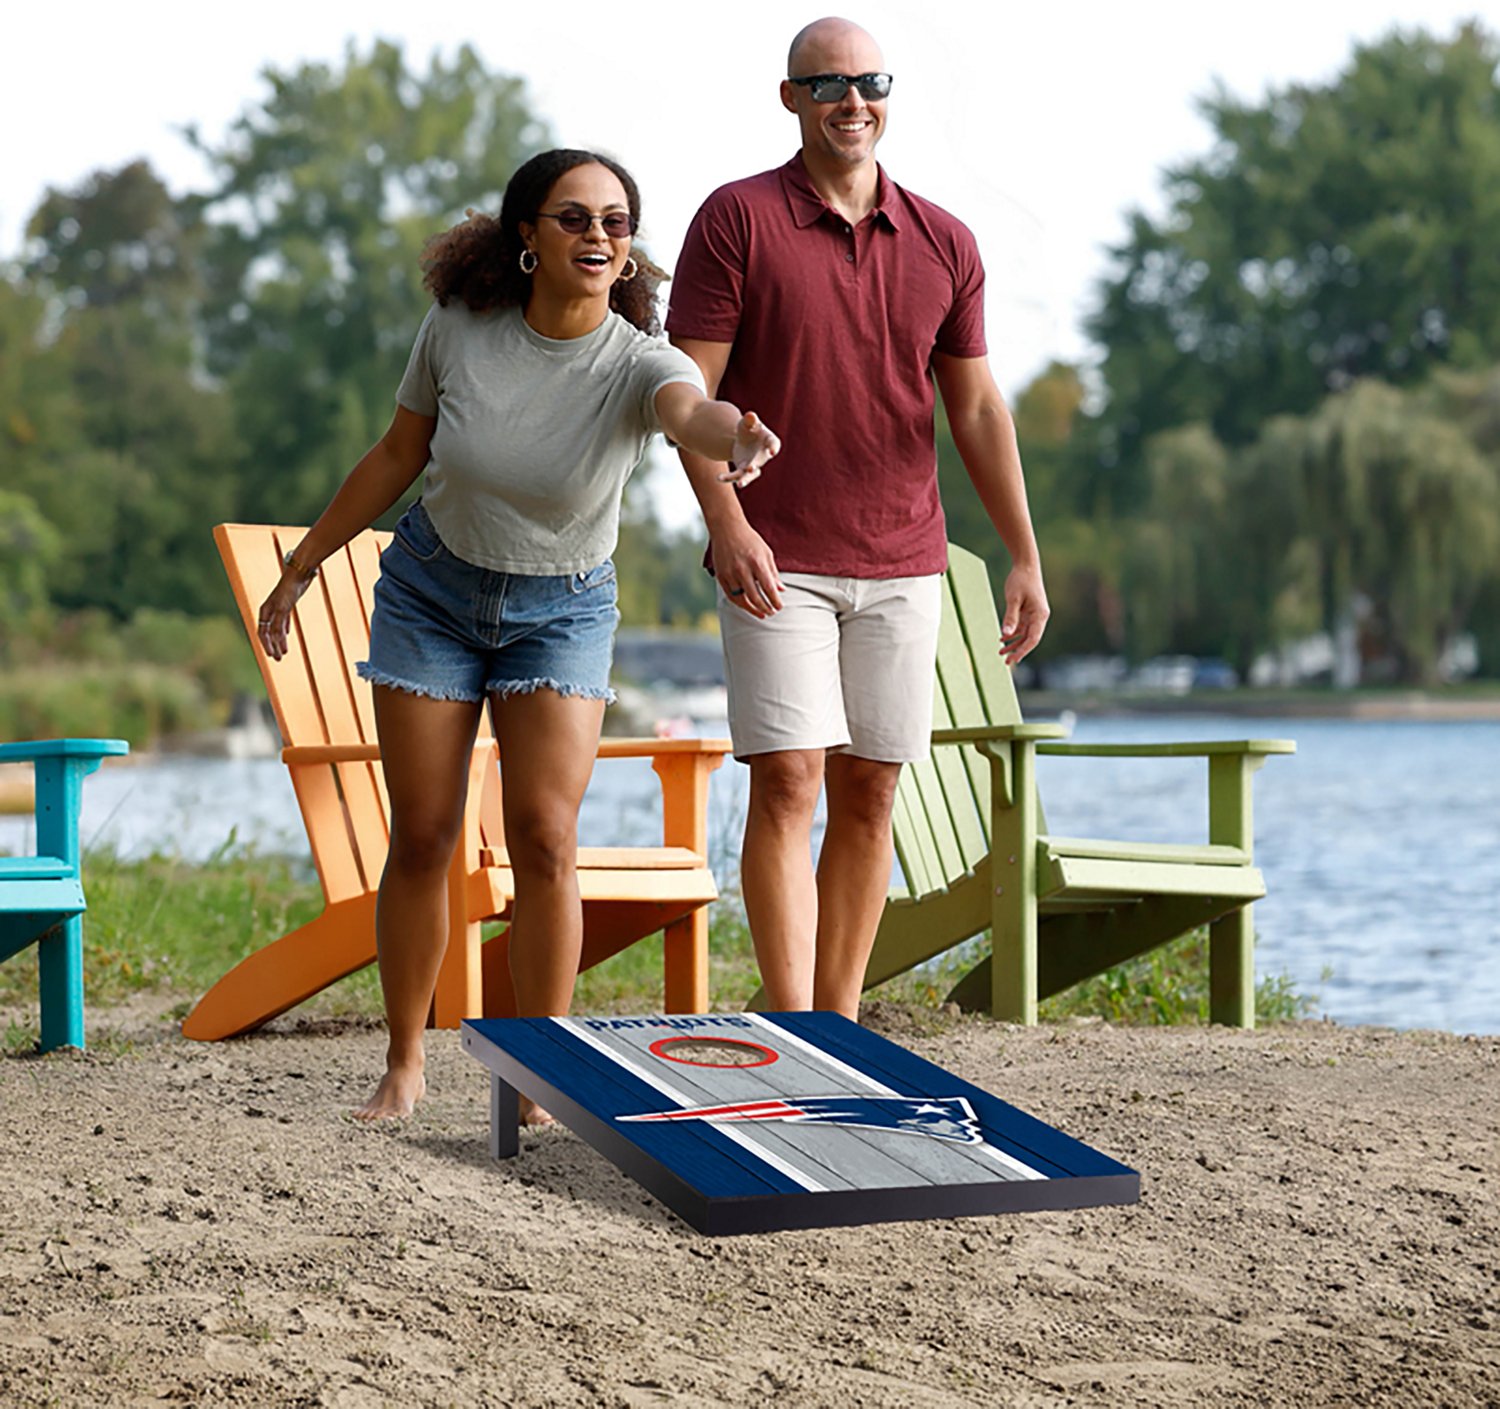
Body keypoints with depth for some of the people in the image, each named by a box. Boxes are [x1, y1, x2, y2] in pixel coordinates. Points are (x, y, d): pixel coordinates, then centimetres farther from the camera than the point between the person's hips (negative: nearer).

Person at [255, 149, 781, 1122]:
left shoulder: (637, 363, -22)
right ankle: (404, 1065, 16)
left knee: (545, 836, -12)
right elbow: (399, 456, 0)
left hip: (561, 610, -1)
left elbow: (693, 410, -47)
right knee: (423, 835, 1)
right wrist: (303, 567, 7)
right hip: (432, 590, 1)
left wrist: (736, 437, -72)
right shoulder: (460, 327, -15)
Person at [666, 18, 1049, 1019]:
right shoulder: (738, 220, -2)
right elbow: (689, 389, -7)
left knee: (869, 796, 5)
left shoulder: (944, 246, 9)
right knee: (788, 784, -11)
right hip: (776, 564, -4)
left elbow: (978, 409, 12)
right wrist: (726, 522, -20)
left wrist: (1026, 558, 6)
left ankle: (839, 1028, 13)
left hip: (903, 567, 4)